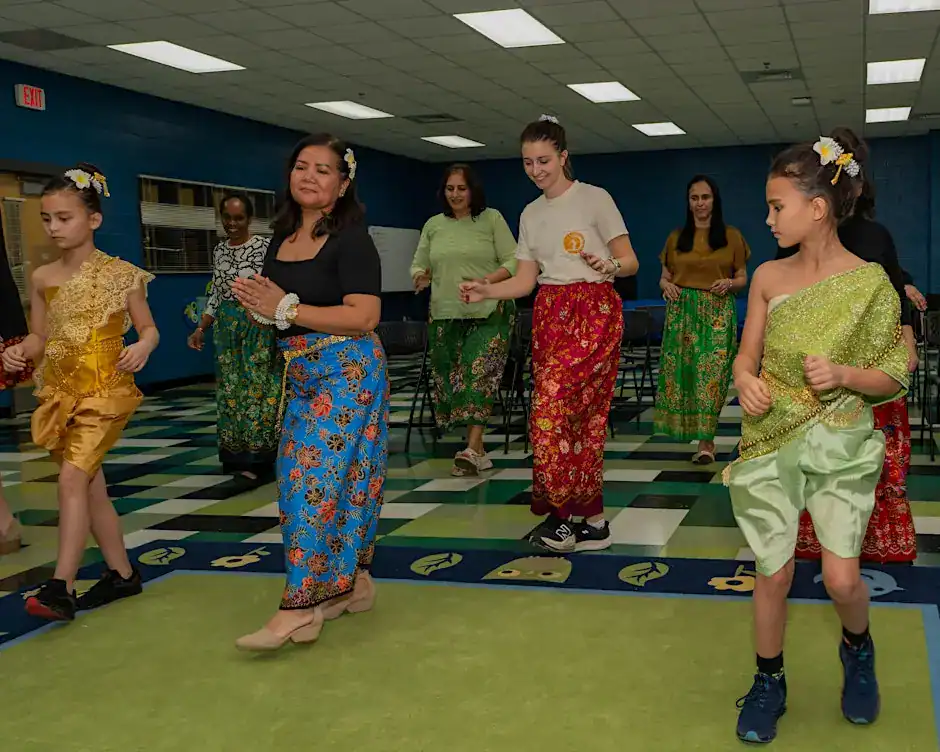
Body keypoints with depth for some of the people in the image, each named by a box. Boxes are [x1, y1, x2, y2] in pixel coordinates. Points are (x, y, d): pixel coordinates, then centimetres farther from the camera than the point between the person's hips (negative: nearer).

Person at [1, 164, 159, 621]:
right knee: (91, 486, 11)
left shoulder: (119, 274, -6)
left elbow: (149, 329, 0)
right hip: (60, 393, 6)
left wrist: (142, 348, -22)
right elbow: (40, 337, 12)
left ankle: (61, 586, -18)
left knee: (73, 476, -19)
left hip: (105, 390, -6)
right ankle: (122, 573, 24)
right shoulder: (42, 279, 6)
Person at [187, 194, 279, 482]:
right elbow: (215, 295, 17)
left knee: (257, 388, -4)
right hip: (227, 328, 6)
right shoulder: (219, 250, 11)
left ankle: (255, 459, 2)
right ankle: (236, 457, 15)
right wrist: (200, 329, 12)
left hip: (258, 326, -6)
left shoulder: (264, 247, -7)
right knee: (230, 390, 7)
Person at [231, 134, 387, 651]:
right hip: (299, 374, 9)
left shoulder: (351, 239, -11)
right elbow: (275, 310, 22)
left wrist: (287, 308, -20)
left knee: (317, 478, -10)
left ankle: (300, 607, -5)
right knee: (298, 479, 9)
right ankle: (351, 584, 22)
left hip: (348, 371, -8)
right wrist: (257, 305, -3)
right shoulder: (282, 239, 12)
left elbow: (365, 317, -21)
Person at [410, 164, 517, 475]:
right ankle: (477, 450, 12)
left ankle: (473, 449, -20)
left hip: (488, 313, -4)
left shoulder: (492, 219, 2)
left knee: (478, 373, -17)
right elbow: (418, 264, 16)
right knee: (453, 378, 3)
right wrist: (421, 277, -9)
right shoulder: (433, 225, 13)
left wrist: (485, 282, -19)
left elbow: (513, 261, -3)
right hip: (445, 315, 4)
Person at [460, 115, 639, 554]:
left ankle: (565, 514, -9)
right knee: (579, 413, 3)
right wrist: (486, 291, -7)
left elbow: (630, 262, -3)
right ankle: (591, 520, 9)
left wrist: (609, 265, -26)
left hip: (593, 311, -6)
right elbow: (526, 280, 10)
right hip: (549, 315, 6)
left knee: (551, 405, -18)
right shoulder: (531, 214, 14)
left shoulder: (595, 199, -3)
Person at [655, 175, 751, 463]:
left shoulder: (732, 236, 7)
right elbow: (664, 277, 14)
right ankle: (701, 436, 13)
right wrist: (666, 285, -8)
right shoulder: (676, 237, 11)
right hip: (682, 312, 2)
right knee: (682, 370, -2)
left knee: (712, 373, -9)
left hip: (718, 313, -2)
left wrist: (729, 283, -12)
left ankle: (706, 440, -3)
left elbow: (742, 279, 9)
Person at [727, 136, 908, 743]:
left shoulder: (871, 283, -9)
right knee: (774, 573, 5)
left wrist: (844, 374, -23)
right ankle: (769, 682, 27)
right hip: (771, 441, 2)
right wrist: (746, 380, -18)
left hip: (839, 443, -2)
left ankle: (857, 649, 30)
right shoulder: (769, 277, -1)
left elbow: (893, 377, -4)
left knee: (842, 578, -5)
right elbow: (747, 355, 5)